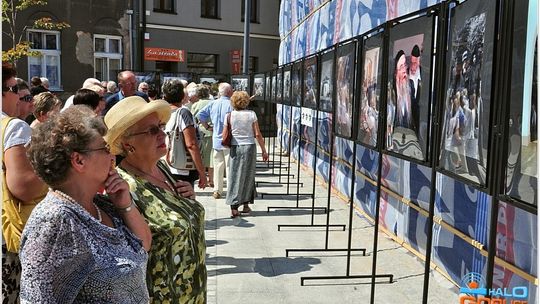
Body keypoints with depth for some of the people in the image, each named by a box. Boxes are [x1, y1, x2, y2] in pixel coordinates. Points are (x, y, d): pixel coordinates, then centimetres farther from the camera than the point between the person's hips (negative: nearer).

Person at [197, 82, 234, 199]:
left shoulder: (213, 104, 3)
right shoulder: (231, 104, -14)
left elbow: (200, 115, 2)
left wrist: (207, 127, 10)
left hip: (217, 140, 5)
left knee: (218, 166, 14)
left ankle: (217, 190, 18)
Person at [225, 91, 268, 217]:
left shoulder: (229, 116, -1)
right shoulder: (251, 114, -2)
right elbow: (257, 134, -3)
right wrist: (264, 150, 4)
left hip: (235, 148, 0)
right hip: (250, 147, 0)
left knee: (234, 177, 4)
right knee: (248, 176, 13)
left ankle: (234, 208, -1)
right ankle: (246, 205, 19)